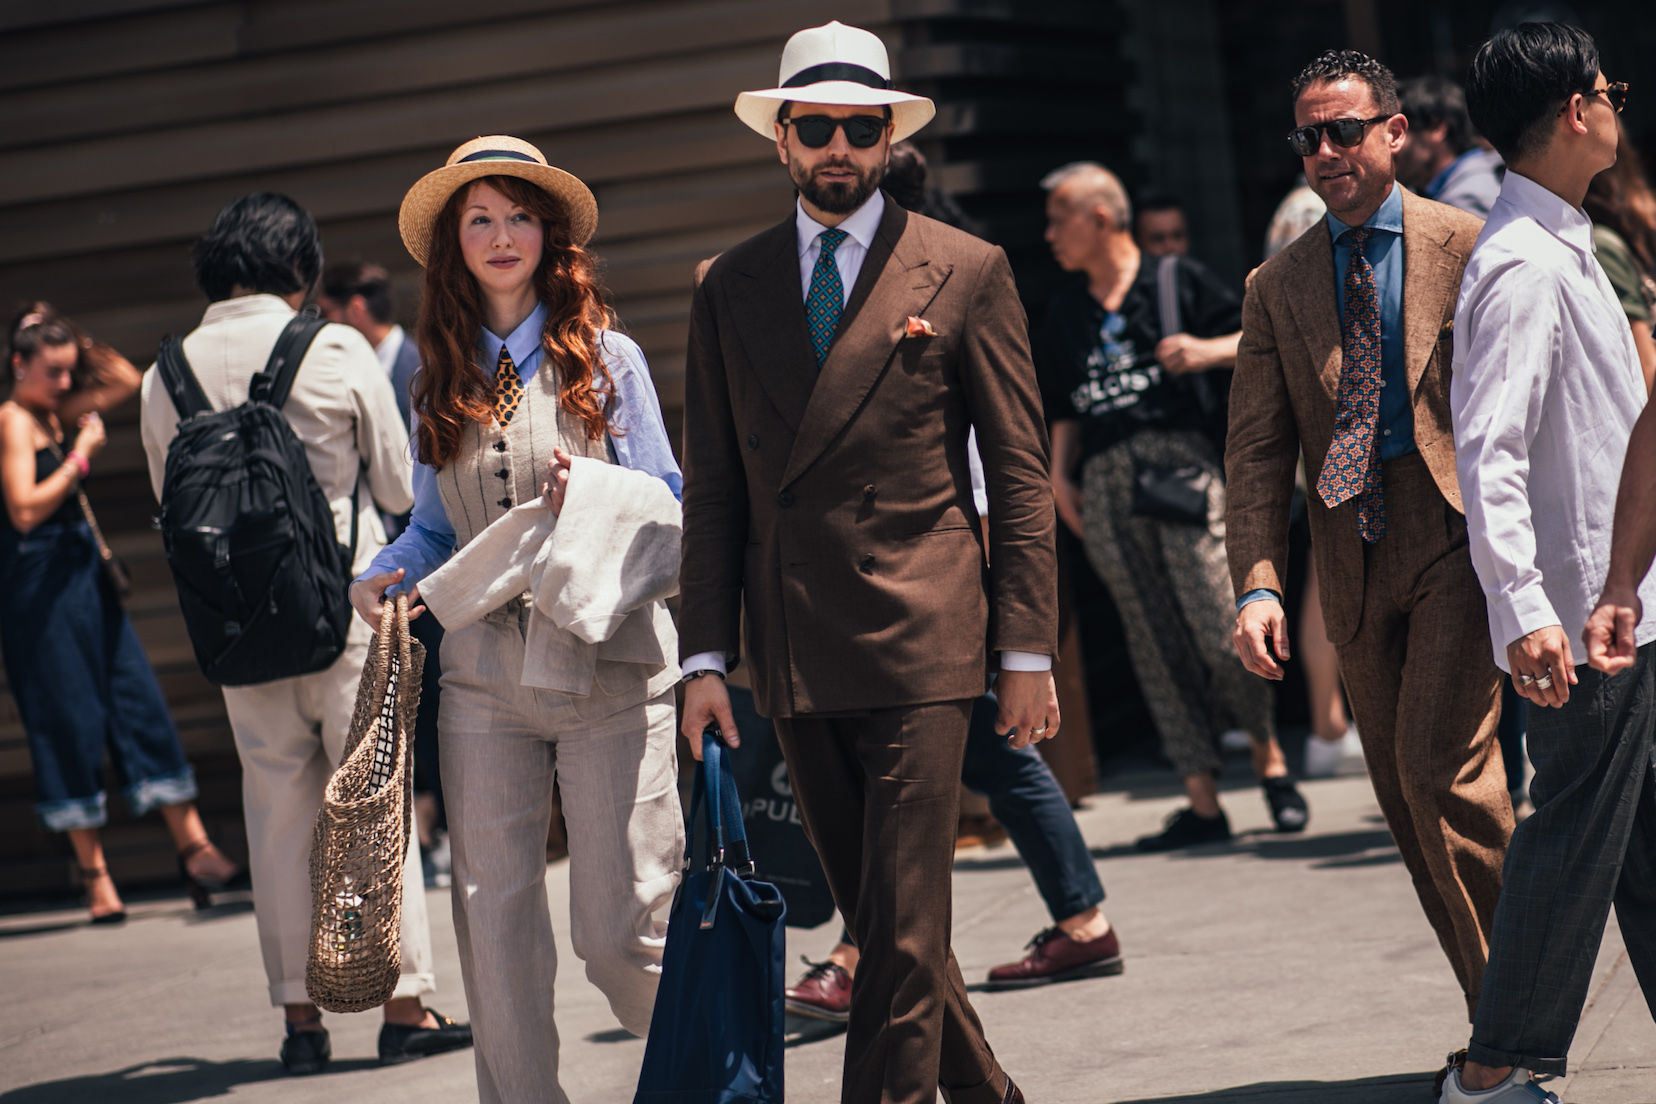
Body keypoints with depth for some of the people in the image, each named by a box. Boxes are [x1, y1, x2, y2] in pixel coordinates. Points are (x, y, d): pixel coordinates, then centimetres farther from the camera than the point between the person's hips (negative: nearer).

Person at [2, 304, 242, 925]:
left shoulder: (51, 414, 13)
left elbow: (126, 380, 20)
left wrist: (78, 341, 11)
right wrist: (81, 457, -17)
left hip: (82, 574, 8)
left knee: (137, 699, 3)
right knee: (70, 719, -4)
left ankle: (191, 845, 2)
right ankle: (95, 874, 2)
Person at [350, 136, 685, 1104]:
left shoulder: (607, 359, 4)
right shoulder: (440, 380, 12)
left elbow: (668, 512, 2)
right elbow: (435, 526, 17)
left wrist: (594, 497, -17)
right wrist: (383, 577, -2)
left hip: (609, 669, -3)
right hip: (484, 678, 3)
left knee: (620, 931, -6)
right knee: (495, 925, 1)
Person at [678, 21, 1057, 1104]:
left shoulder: (965, 272, 2)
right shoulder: (730, 287, 12)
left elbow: (1022, 474, 1)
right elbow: (716, 485, 11)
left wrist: (1028, 650, -4)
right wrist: (708, 655, 4)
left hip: (918, 644, -4)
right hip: (796, 653, 4)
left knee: (904, 924, -8)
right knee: (879, 919, 11)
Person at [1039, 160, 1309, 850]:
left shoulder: (1178, 282, 7)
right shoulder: (1065, 314, 21)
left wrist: (1209, 350, -13)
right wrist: (1060, 475, 11)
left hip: (1178, 460, -5)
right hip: (1105, 483, 5)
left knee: (1221, 631, -14)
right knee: (1153, 643, 0)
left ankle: (1269, 756, 10)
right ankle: (1202, 801, 1)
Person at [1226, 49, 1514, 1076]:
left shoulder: (1468, 246, 0)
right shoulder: (1279, 286, 12)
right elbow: (1258, 447, 8)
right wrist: (1259, 579, -5)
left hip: (1461, 538, -5)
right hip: (1356, 558, 5)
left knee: (1441, 767, -18)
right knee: (1409, 801, 6)